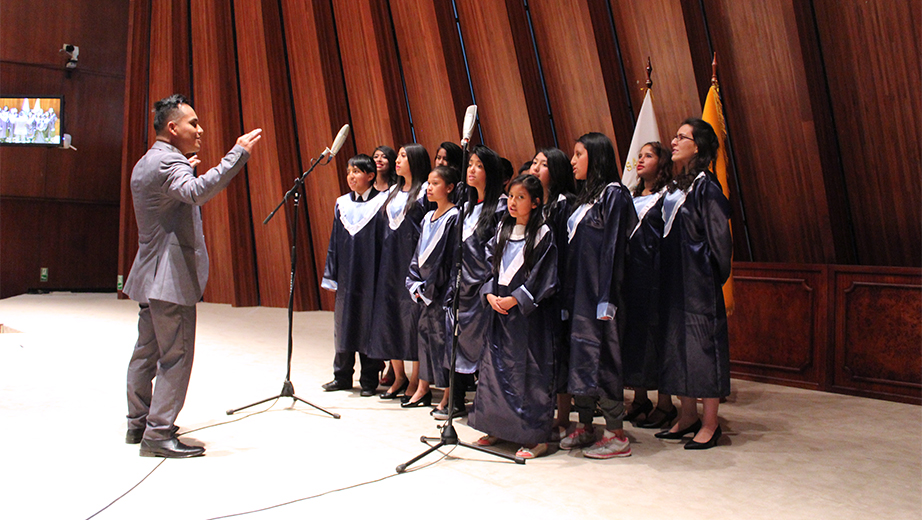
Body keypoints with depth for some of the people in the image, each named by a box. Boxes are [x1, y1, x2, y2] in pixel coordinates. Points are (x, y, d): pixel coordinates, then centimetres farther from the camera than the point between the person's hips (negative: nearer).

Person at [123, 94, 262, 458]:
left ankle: (138, 424, 26)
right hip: (171, 278, -11)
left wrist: (186, 171, 24)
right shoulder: (167, 161, -15)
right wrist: (238, 153, -36)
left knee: (147, 352, 16)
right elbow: (197, 192, -36)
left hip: (151, 276, 11)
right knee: (176, 356, -6)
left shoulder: (145, 163, 18)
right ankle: (158, 434, -2)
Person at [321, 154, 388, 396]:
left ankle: (369, 380, 14)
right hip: (346, 274, 5)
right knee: (344, 321, 12)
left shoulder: (381, 203, -4)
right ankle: (342, 375, 25)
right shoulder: (342, 204, 10)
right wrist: (331, 276, 9)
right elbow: (335, 241, 12)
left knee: (369, 322, 1)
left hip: (370, 275, -5)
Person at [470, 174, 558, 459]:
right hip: (499, 308, 6)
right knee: (495, 365, 8)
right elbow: (491, 264, 13)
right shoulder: (502, 231, 12)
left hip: (528, 311, -6)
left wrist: (515, 299, -14)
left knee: (529, 369, -3)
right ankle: (499, 427, 21)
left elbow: (544, 277, -10)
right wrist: (490, 294, -3)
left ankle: (536, 436, 4)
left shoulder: (543, 235, -6)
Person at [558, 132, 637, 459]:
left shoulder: (613, 193, -8)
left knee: (601, 357, -5)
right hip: (577, 291, 9)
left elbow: (612, 248, -15)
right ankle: (584, 427, 20)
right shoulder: (586, 197, 17)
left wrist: (606, 299, -19)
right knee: (578, 354, 10)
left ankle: (616, 435, 4)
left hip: (598, 292, -9)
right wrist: (567, 296, 14)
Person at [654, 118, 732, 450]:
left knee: (703, 344, -2)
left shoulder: (705, 186, -11)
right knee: (678, 342, 11)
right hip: (673, 279, 8)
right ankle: (688, 416, 23)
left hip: (699, 281, -8)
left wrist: (715, 276, -9)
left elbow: (719, 237, -12)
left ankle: (710, 423, 8)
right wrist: (667, 275, 12)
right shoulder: (675, 187, 12)